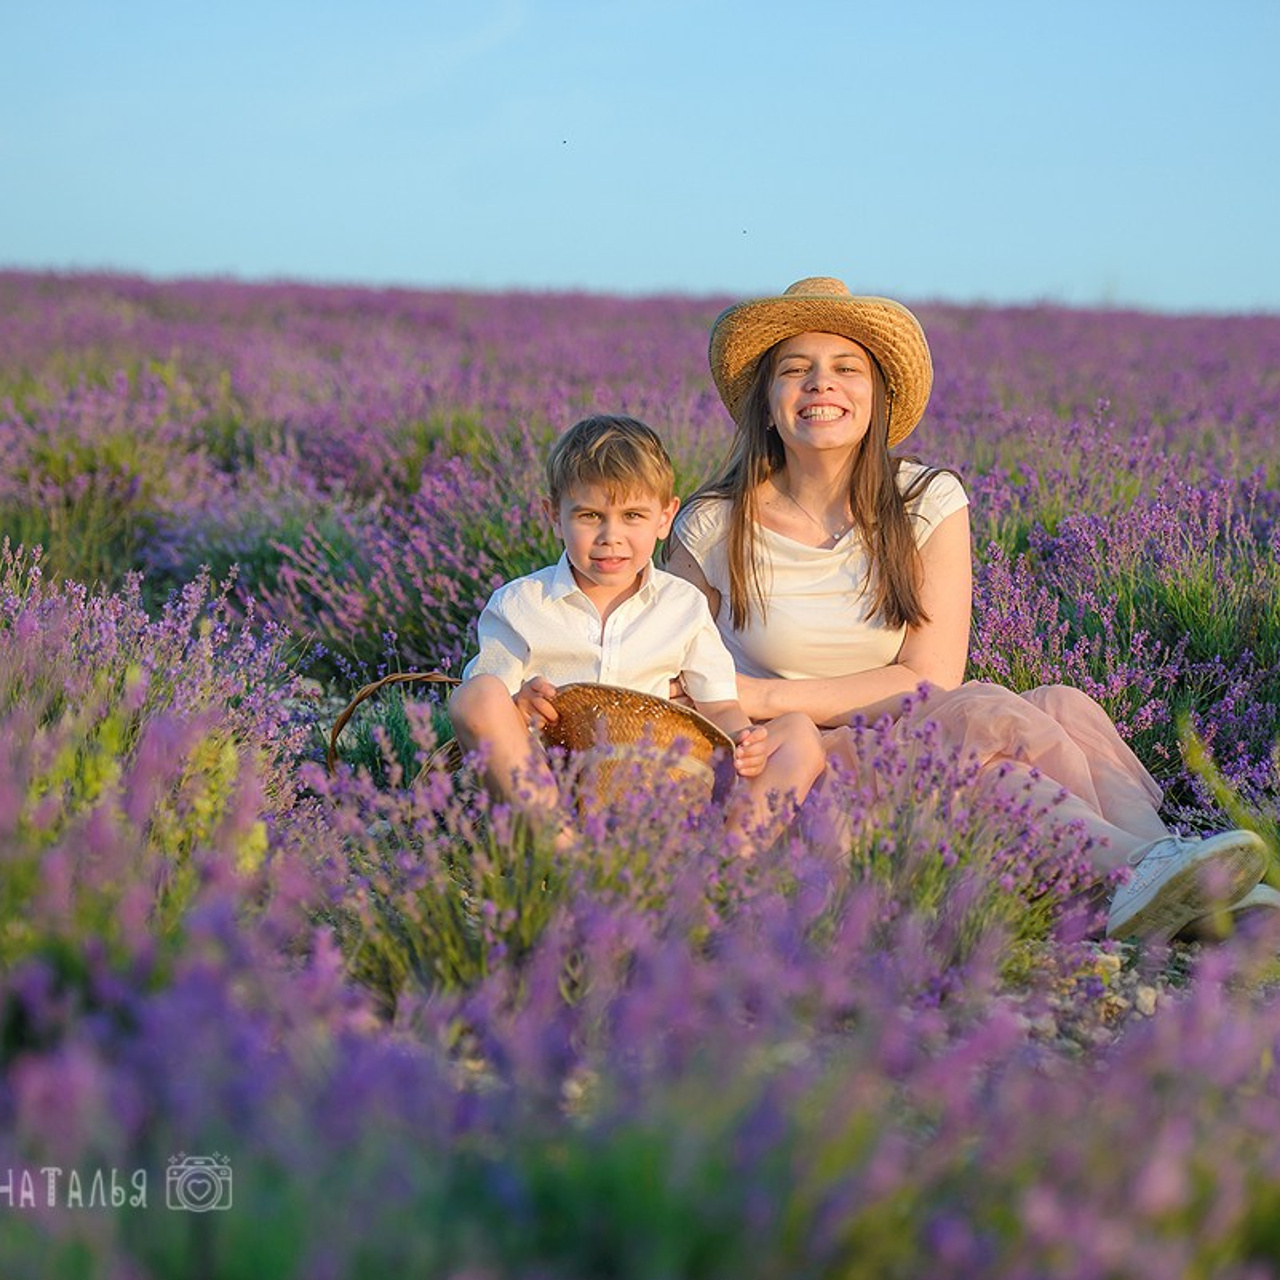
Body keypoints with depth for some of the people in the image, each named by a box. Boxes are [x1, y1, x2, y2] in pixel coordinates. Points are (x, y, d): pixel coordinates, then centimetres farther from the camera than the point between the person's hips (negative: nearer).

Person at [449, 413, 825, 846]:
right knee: (480, 693, -26)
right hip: (542, 787, -2)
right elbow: (476, 710, 3)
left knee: (800, 733, -10)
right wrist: (518, 709, -20)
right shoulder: (517, 606, 6)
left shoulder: (684, 606, 12)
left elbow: (719, 707, 11)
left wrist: (741, 741, -13)